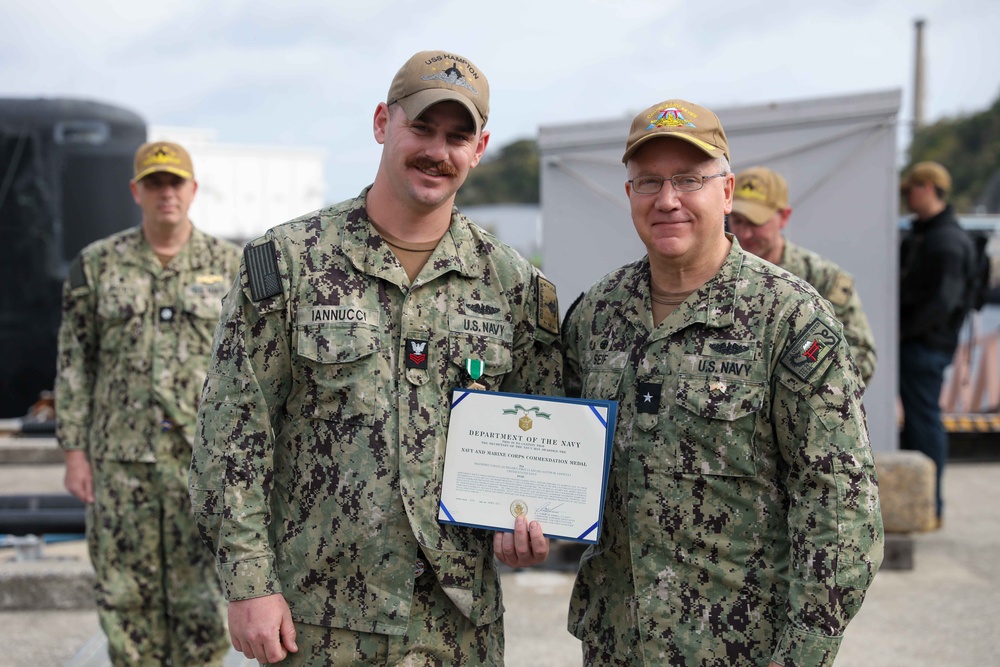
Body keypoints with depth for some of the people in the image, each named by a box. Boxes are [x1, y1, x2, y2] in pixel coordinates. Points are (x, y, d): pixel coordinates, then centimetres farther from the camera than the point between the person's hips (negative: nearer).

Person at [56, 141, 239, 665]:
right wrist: (74, 452, 0)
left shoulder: (228, 264, 4)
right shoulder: (97, 264, 4)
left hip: (204, 457, -1)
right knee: (126, 591, 6)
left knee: (202, 590, -1)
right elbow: (74, 362, 5)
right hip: (120, 458, 1)